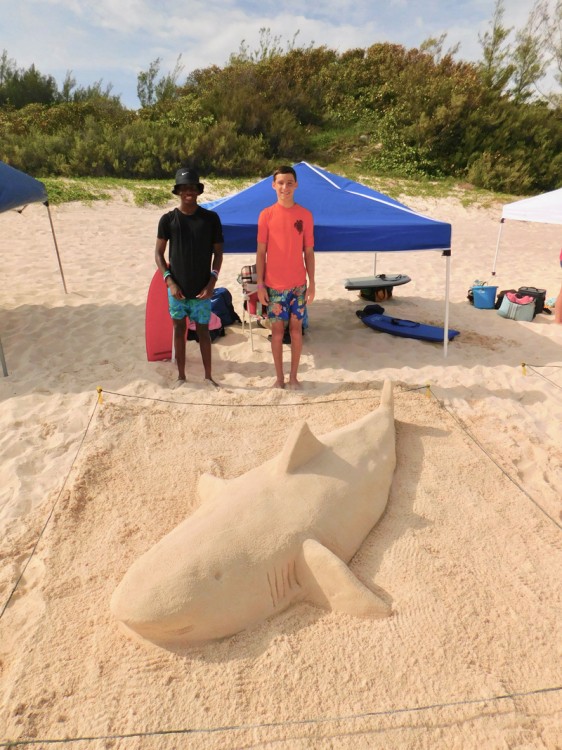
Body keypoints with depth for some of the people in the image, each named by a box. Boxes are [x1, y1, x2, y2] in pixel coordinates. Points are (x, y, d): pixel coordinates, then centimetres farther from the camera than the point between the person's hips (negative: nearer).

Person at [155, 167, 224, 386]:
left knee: (203, 330, 5)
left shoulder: (211, 218, 0)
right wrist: (169, 280, -9)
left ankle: (208, 376, 17)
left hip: (202, 288, -1)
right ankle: (181, 376, 21)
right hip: (177, 288, 1)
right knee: (179, 329, 9)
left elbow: (218, 252, 2)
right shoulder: (168, 219, 0)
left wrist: (212, 281, -8)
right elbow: (158, 253, 2)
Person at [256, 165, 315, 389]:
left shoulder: (305, 215, 2)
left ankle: (293, 376, 18)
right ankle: (279, 377, 17)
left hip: (298, 284, 1)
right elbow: (261, 252, 0)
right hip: (274, 284, -1)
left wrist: (312, 282, 1)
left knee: (296, 328, 6)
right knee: (277, 329, 4)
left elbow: (309, 252, 5)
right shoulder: (266, 215, -1)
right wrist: (260, 283, -5)